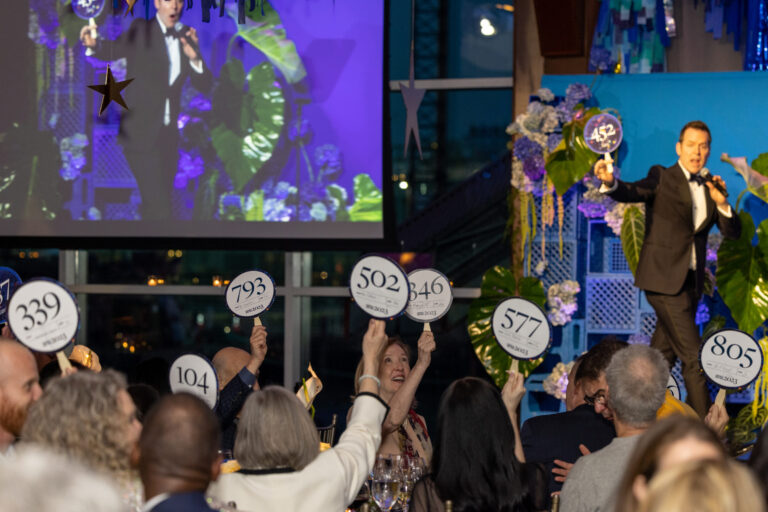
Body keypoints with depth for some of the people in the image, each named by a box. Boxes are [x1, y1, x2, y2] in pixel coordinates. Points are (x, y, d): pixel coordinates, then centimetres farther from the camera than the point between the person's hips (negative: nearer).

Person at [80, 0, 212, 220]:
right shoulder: (141, 31, -5)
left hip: (168, 134, 6)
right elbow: (112, 51, -20)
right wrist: (94, 44, -42)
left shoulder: (186, 37, 8)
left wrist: (195, 58, -14)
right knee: (158, 204, -15)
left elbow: (203, 85, 5)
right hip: (141, 133, -6)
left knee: (160, 203, 16)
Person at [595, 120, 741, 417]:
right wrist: (610, 182, -43)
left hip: (690, 282, 6)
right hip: (664, 278, -6)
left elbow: (732, 232, 7)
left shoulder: (710, 187, 13)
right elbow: (634, 193, -21)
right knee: (693, 357, -11)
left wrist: (721, 202, -11)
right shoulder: (662, 178, -2)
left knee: (662, 357, 14)